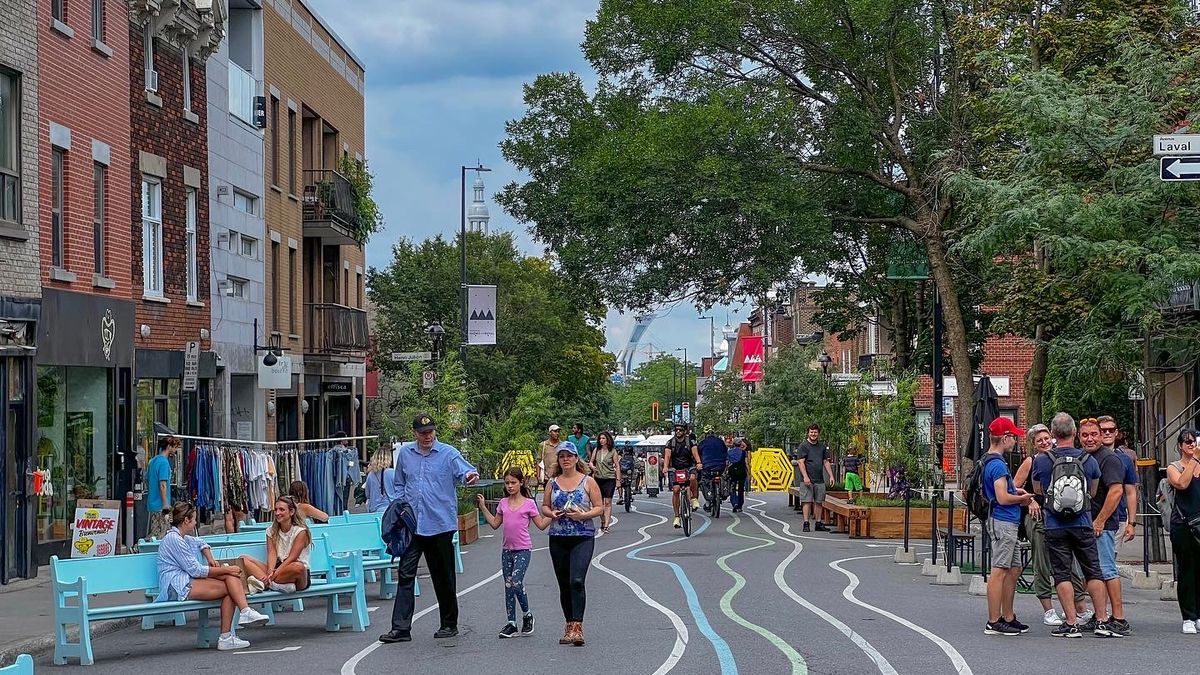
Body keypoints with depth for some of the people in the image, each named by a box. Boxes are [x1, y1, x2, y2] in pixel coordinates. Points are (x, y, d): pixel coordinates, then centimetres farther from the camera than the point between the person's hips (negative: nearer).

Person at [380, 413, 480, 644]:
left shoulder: (448, 453, -4)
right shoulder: (405, 453, 9)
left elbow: (464, 470, -22)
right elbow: (398, 484, 19)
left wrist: (471, 475, -45)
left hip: (441, 524, -3)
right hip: (411, 525, 3)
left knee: (444, 577, 8)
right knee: (405, 574, -3)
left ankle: (449, 624, 21)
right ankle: (401, 628, -2)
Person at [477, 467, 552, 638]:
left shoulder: (529, 503, -3)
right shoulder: (503, 503, 9)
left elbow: (541, 525, 2)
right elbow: (495, 524, 16)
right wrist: (483, 508, 14)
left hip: (523, 549, -5)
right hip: (507, 549, 5)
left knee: (516, 583, -18)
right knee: (508, 586, 6)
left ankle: (527, 615, 5)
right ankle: (512, 624, 11)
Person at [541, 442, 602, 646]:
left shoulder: (588, 481, 1)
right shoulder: (552, 483, 10)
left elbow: (600, 507, 1)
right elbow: (544, 506, 16)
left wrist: (584, 515, -15)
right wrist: (551, 513, -5)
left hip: (583, 538, -4)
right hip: (558, 539, 4)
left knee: (577, 581, -18)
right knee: (564, 585, 8)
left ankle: (577, 627, -21)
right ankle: (569, 626, 19)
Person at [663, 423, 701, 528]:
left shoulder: (690, 442, -2)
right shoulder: (670, 443, 0)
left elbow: (695, 453, -17)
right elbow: (667, 456, -13)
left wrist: (698, 463, -37)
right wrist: (665, 467, -33)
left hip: (688, 468, -1)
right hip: (675, 469, 1)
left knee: (692, 478, -35)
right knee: (675, 490, -15)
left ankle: (695, 498, -9)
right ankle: (677, 517, -7)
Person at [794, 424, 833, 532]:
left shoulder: (822, 446, 15)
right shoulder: (803, 446, -3)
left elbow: (826, 462, 20)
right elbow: (801, 462, -9)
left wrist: (831, 476, 11)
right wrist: (805, 477, -18)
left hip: (819, 480, 5)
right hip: (807, 480, -5)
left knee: (819, 502, 7)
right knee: (807, 501, -7)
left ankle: (819, 523, 12)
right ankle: (806, 524, -6)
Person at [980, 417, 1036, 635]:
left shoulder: (990, 461, 16)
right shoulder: (997, 464, -16)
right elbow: (1003, 498, -21)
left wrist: (1015, 491, 15)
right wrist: (1022, 498, -5)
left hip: (1008, 523, 11)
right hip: (1003, 522, -11)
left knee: (1014, 570, 15)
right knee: (999, 571, -8)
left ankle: (1008, 618, 21)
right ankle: (993, 622, -6)